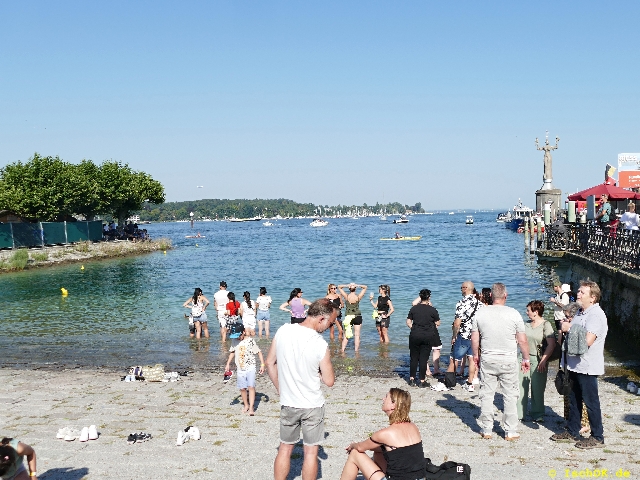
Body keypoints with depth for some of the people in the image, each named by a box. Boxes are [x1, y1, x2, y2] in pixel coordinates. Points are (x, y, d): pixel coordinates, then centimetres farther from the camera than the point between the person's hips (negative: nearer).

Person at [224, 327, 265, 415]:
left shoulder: (250, 341, -9)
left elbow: (259, 352, -5)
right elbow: (232, 352, 20)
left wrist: (262, 364, -9)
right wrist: (228, 364, 17)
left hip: (250, 367, -4)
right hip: (240, 369, 4)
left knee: (251, 387, -14)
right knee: (242, 388, 8)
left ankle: (251, 408, -14)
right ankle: (246, 405, 27)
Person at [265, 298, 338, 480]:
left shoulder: (283, 331, -9)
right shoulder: (320, 344, -22)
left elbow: (270, 363, 2)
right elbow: (329, 381, -13)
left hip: (288, 404, 4)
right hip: (312, 406, -4)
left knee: (285, 448, 18)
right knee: (311, 452, 11)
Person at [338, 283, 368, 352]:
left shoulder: (346, 296, -7)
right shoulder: (358, 296, -6)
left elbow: (339, 287, 4)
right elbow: (365, 287, 7)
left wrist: (347, 286, -10)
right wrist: (357, 286, -7)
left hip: (348, 317, 0)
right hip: (357, 317, 0)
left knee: (346, 335, 7)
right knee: (357, 335, 7)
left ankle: (343, 349, 4)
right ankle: (356, 349, 10)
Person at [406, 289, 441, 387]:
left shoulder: (414, 308, 0)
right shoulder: (432, 310, -5)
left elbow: (408, 322, 2)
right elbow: (438, 323, 5)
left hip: (414, 336, 2)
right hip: (428, 336, -1)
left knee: (414, 357, 12)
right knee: (424, 358, 3)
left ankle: (411, 379, 17)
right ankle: (422, 381, 6)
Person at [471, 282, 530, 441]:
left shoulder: (481, 313, -2)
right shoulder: (513, 314, -8)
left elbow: (474, 338, 4)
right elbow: (522, 340, -6)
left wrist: (475, 355, 19)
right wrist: (526, 359, 7)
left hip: (487, 359, 2)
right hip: (509, 360, -2)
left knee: (486, 395, 10)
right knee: (510, 396, 8)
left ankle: (486, 430, 16)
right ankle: (510, 432, 13)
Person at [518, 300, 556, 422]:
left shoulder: (546, 325, -8)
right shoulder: (527, 324, 9)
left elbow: (551, 345, -13)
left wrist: (543, 361, -17)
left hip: (538, 360, -5)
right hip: (525, 358, 5)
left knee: (537, 388, 4)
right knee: (521, 386, 4)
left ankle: (537, 414, 17)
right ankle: (519, 413, 13)